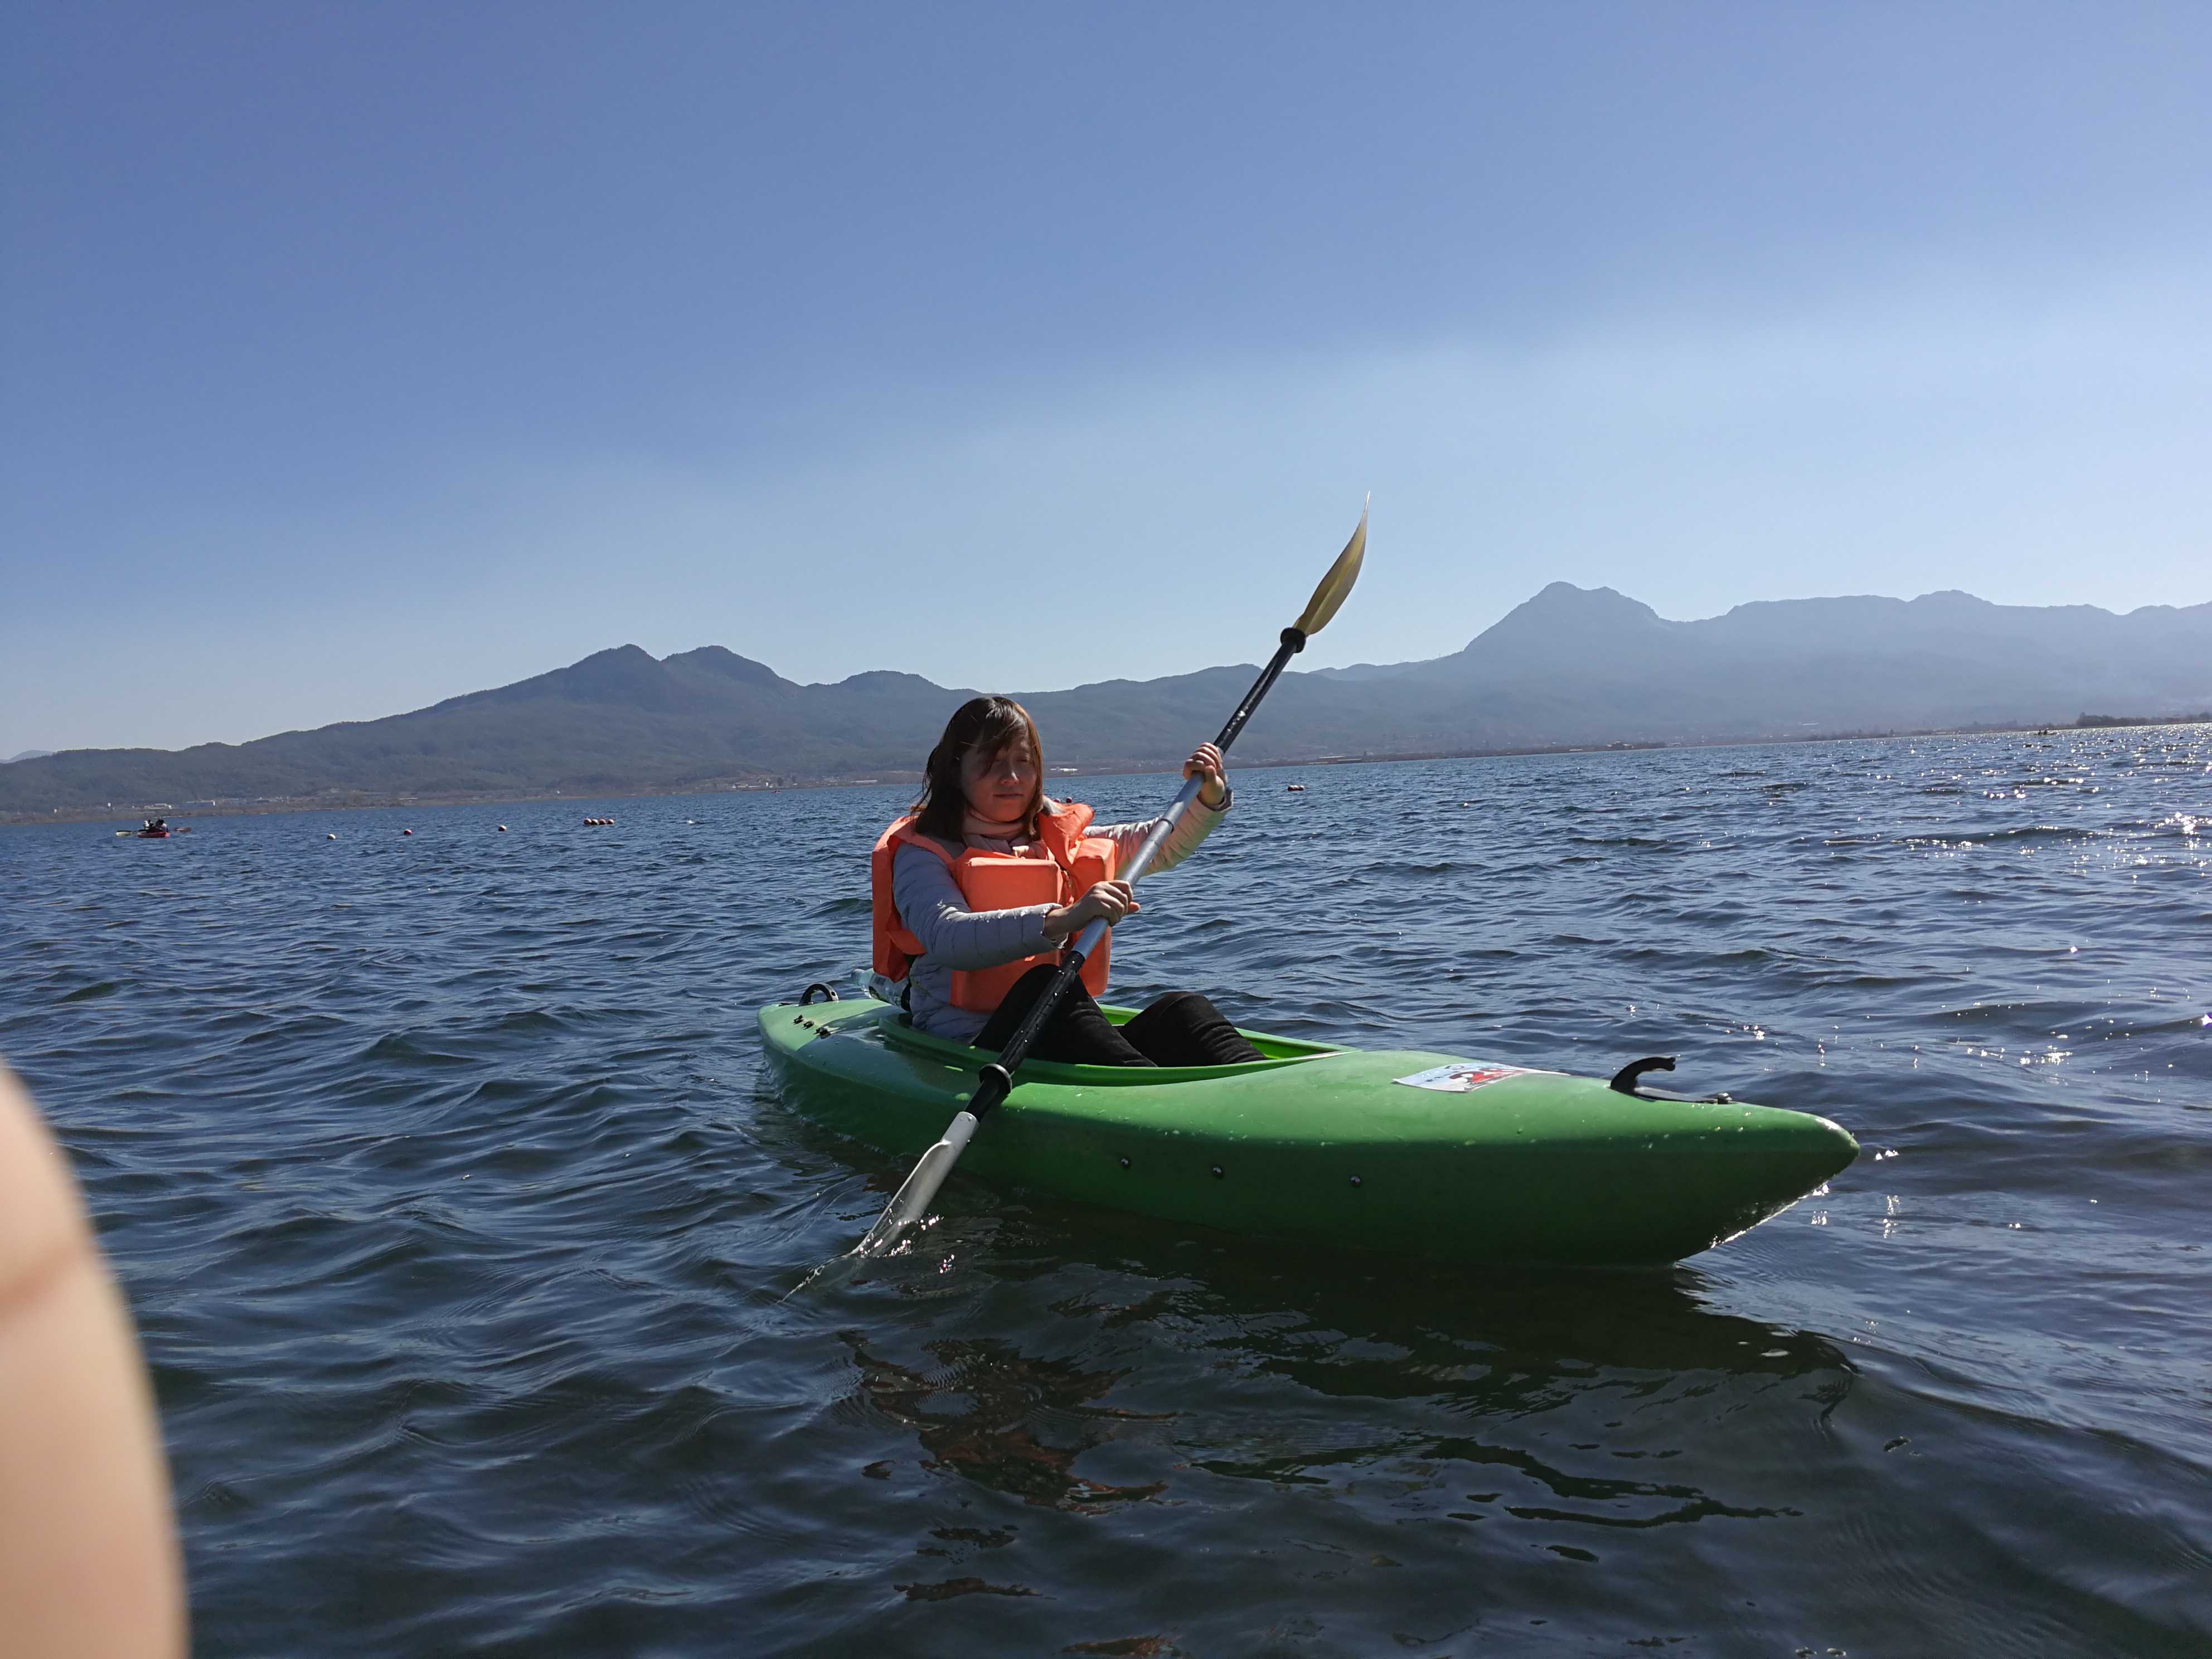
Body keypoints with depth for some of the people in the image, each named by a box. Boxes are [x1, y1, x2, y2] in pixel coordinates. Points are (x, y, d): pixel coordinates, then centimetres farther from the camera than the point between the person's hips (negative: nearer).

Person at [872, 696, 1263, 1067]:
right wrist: (1061, 920, -36)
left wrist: (1209, 797, 6)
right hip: (969, 1047, -6)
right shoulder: (924, 855, -1)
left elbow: (1167, 845, 27)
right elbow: (948, 939, -23)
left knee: (1180, 1010, -19)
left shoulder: (1059, 841, 18)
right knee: (1043, 984, -35)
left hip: (1069, 1039, 6)